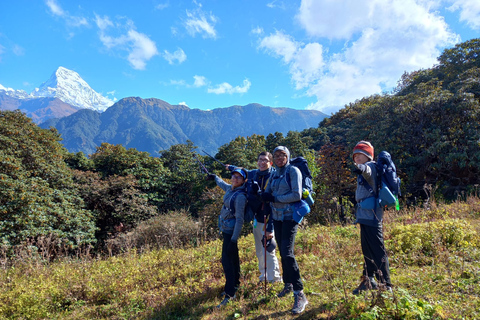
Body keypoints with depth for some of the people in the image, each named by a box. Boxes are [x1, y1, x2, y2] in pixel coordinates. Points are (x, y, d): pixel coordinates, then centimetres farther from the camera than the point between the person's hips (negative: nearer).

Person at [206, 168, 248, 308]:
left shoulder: (240, 196, -21)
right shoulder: (230, 189, 4)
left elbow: (240, 220, -22)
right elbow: (222, 184, 31)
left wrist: (233, 239, -23)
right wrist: (214, 177, 47)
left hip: (231, 231, -9)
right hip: (226, 229, 9)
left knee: (227, 259, -9)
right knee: (233, 257, 19)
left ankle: (230, 293, -2)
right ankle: (236, 283, 34)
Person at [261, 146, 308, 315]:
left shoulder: (293, 171, -8)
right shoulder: (274, 174, 12)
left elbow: (297, 195, -17)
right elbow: (266, 195, 9)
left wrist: (275, 198, -16)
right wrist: (264, 195, -14)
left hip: (289, 216, -7)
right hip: (277, 217, 7)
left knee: (287, 253, -15)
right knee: (282, 252, 14)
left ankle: (299, 294, -7)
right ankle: (288, 284, 31)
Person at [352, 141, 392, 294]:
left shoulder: (371, 165, -9)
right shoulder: (364, 170, 20)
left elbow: (368, 171, -34)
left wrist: (361, 168, -53)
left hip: (370, 214, -10)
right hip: (366, 215, 11)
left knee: (377, 250, -8)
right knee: (367, 249, 18)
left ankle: (385, 285, -1)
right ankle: (368, 280, 31)